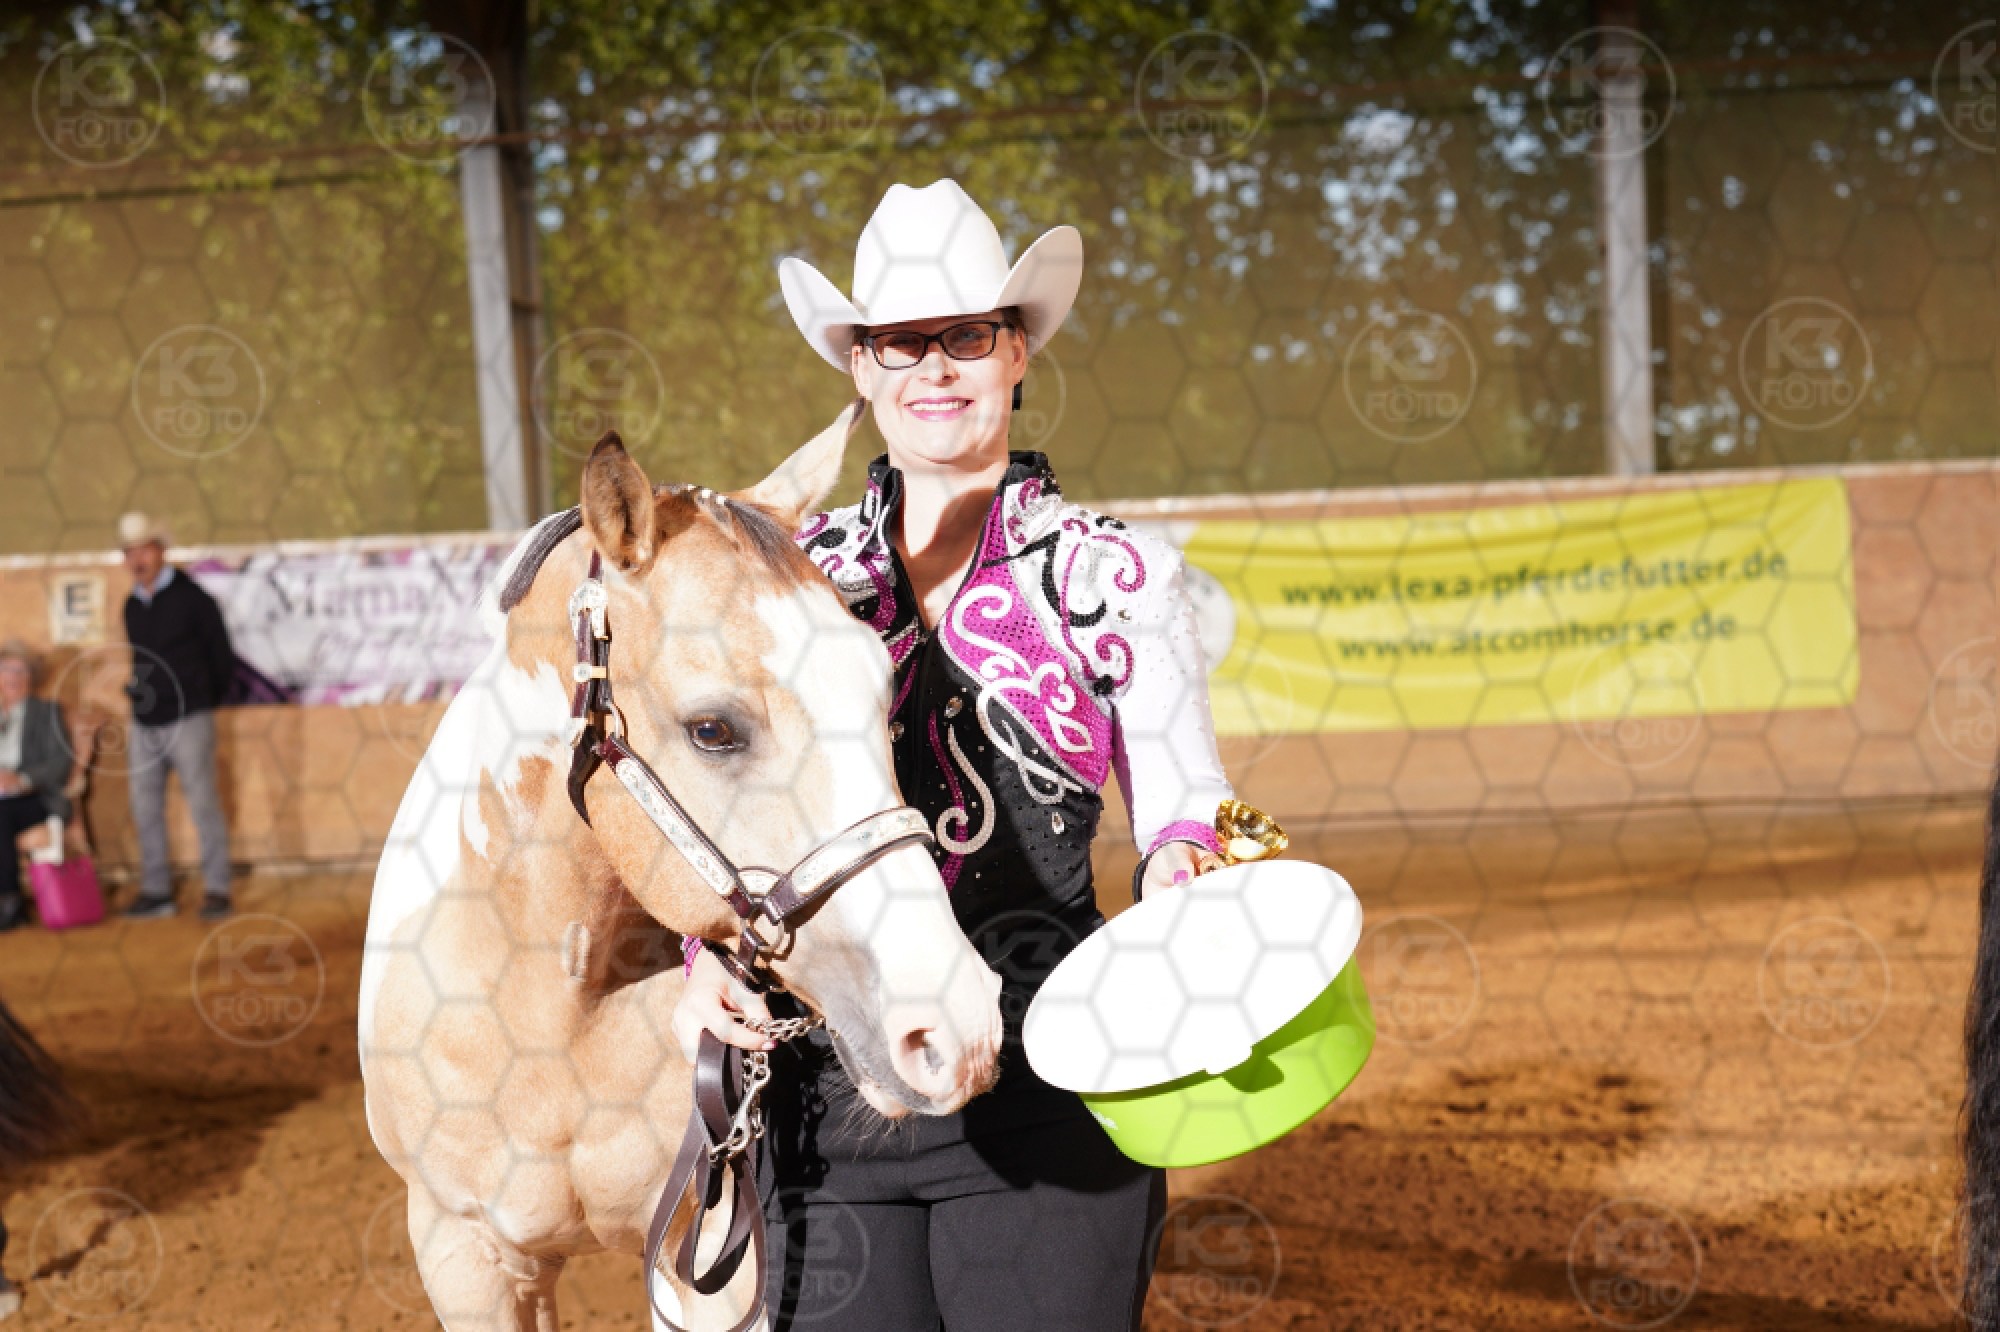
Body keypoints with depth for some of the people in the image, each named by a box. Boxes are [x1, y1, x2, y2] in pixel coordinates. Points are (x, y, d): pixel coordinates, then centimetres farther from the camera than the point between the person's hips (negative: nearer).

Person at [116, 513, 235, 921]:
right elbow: (141, 662, 17)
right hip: (144, 722, 6)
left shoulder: (191, 597, -4)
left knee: (203, 804, -7)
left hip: (187, 719, -6)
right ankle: (156, 891, 12)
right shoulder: (132, 606, 11)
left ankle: (216, 889, -2)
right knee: (146, 808, 5)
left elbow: (222, 656, 2)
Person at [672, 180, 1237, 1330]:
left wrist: (1184, 862, -21)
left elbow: (1184, 802, 2)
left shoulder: (1113, 575, 0)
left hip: (1039, 1094, -3)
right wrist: (715, 961, -4)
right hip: (825, 1092, 3)